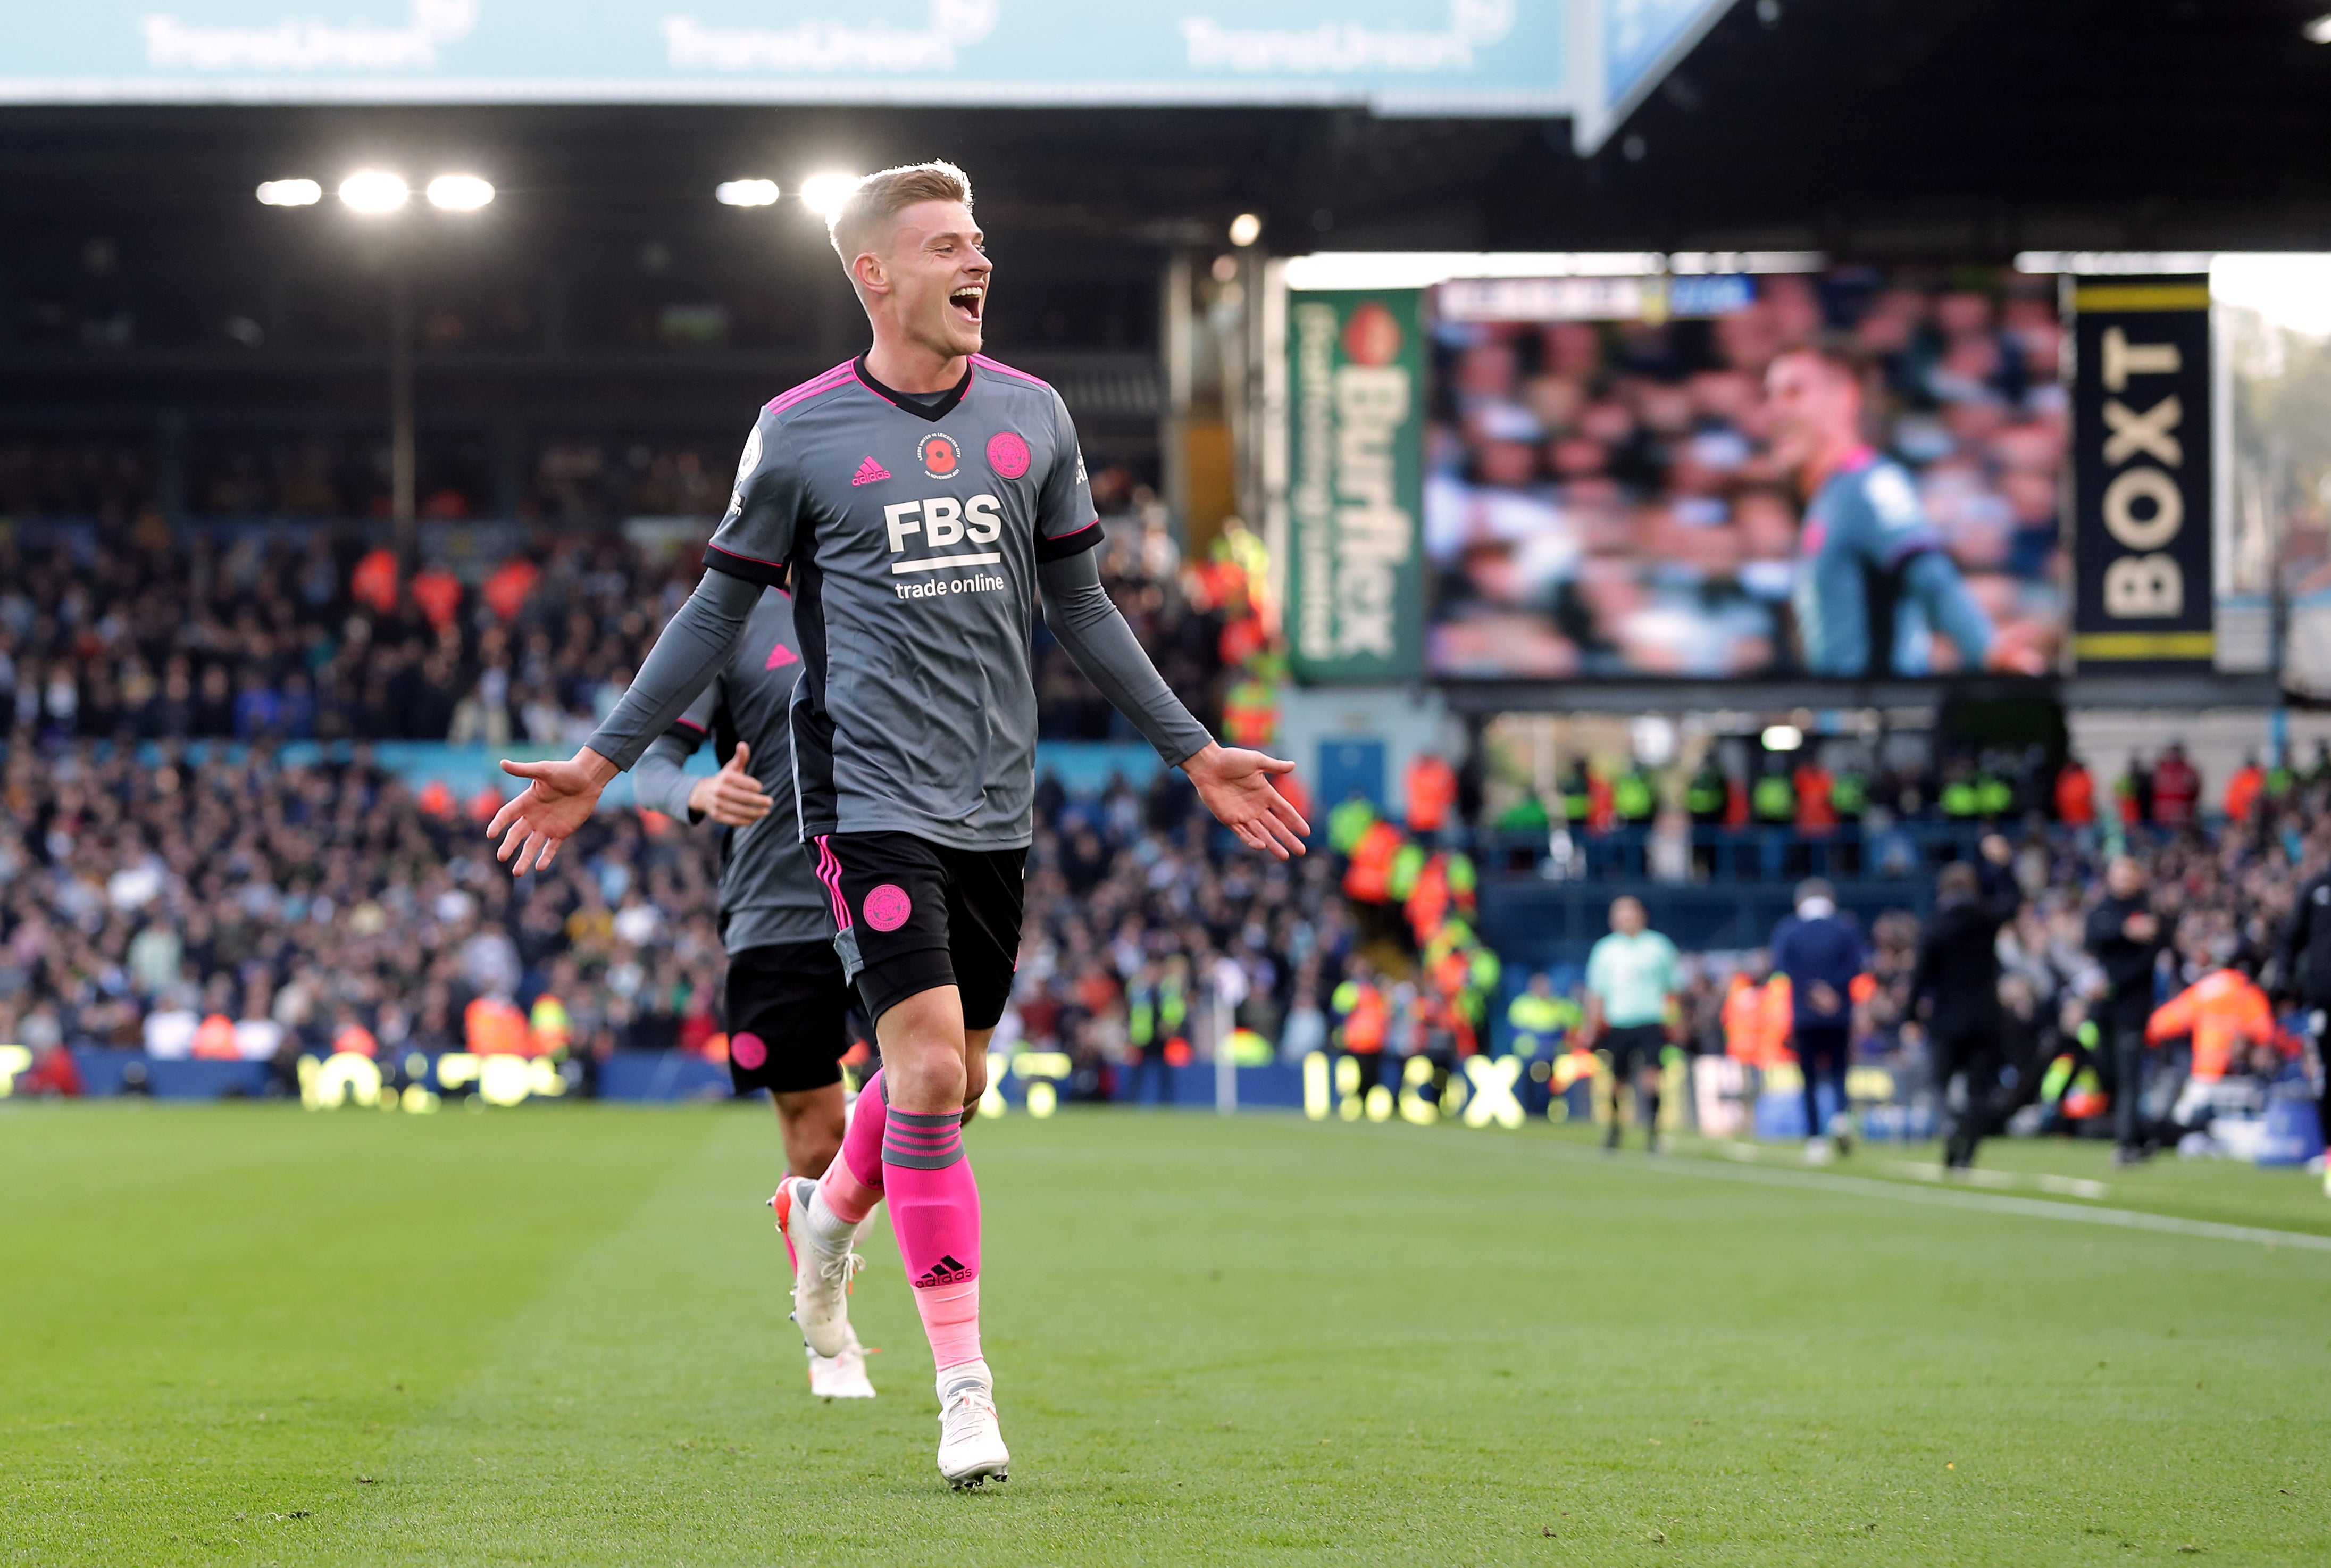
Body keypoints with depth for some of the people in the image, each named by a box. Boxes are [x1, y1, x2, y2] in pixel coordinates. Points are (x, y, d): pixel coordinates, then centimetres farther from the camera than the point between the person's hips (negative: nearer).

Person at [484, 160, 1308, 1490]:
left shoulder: (1031, 416, 8)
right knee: (929, 1071, -15)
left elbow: (1080, 605, 18)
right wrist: (603, 764, 3)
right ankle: (966, 1386, -9)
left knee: (952, 1082, 11)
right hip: (869, 794, -5)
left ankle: (831, 1219, 44)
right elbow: (721, 609, 5)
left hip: (997, 803, 5)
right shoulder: (801, 433, -3)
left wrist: (1193, 751, 19)